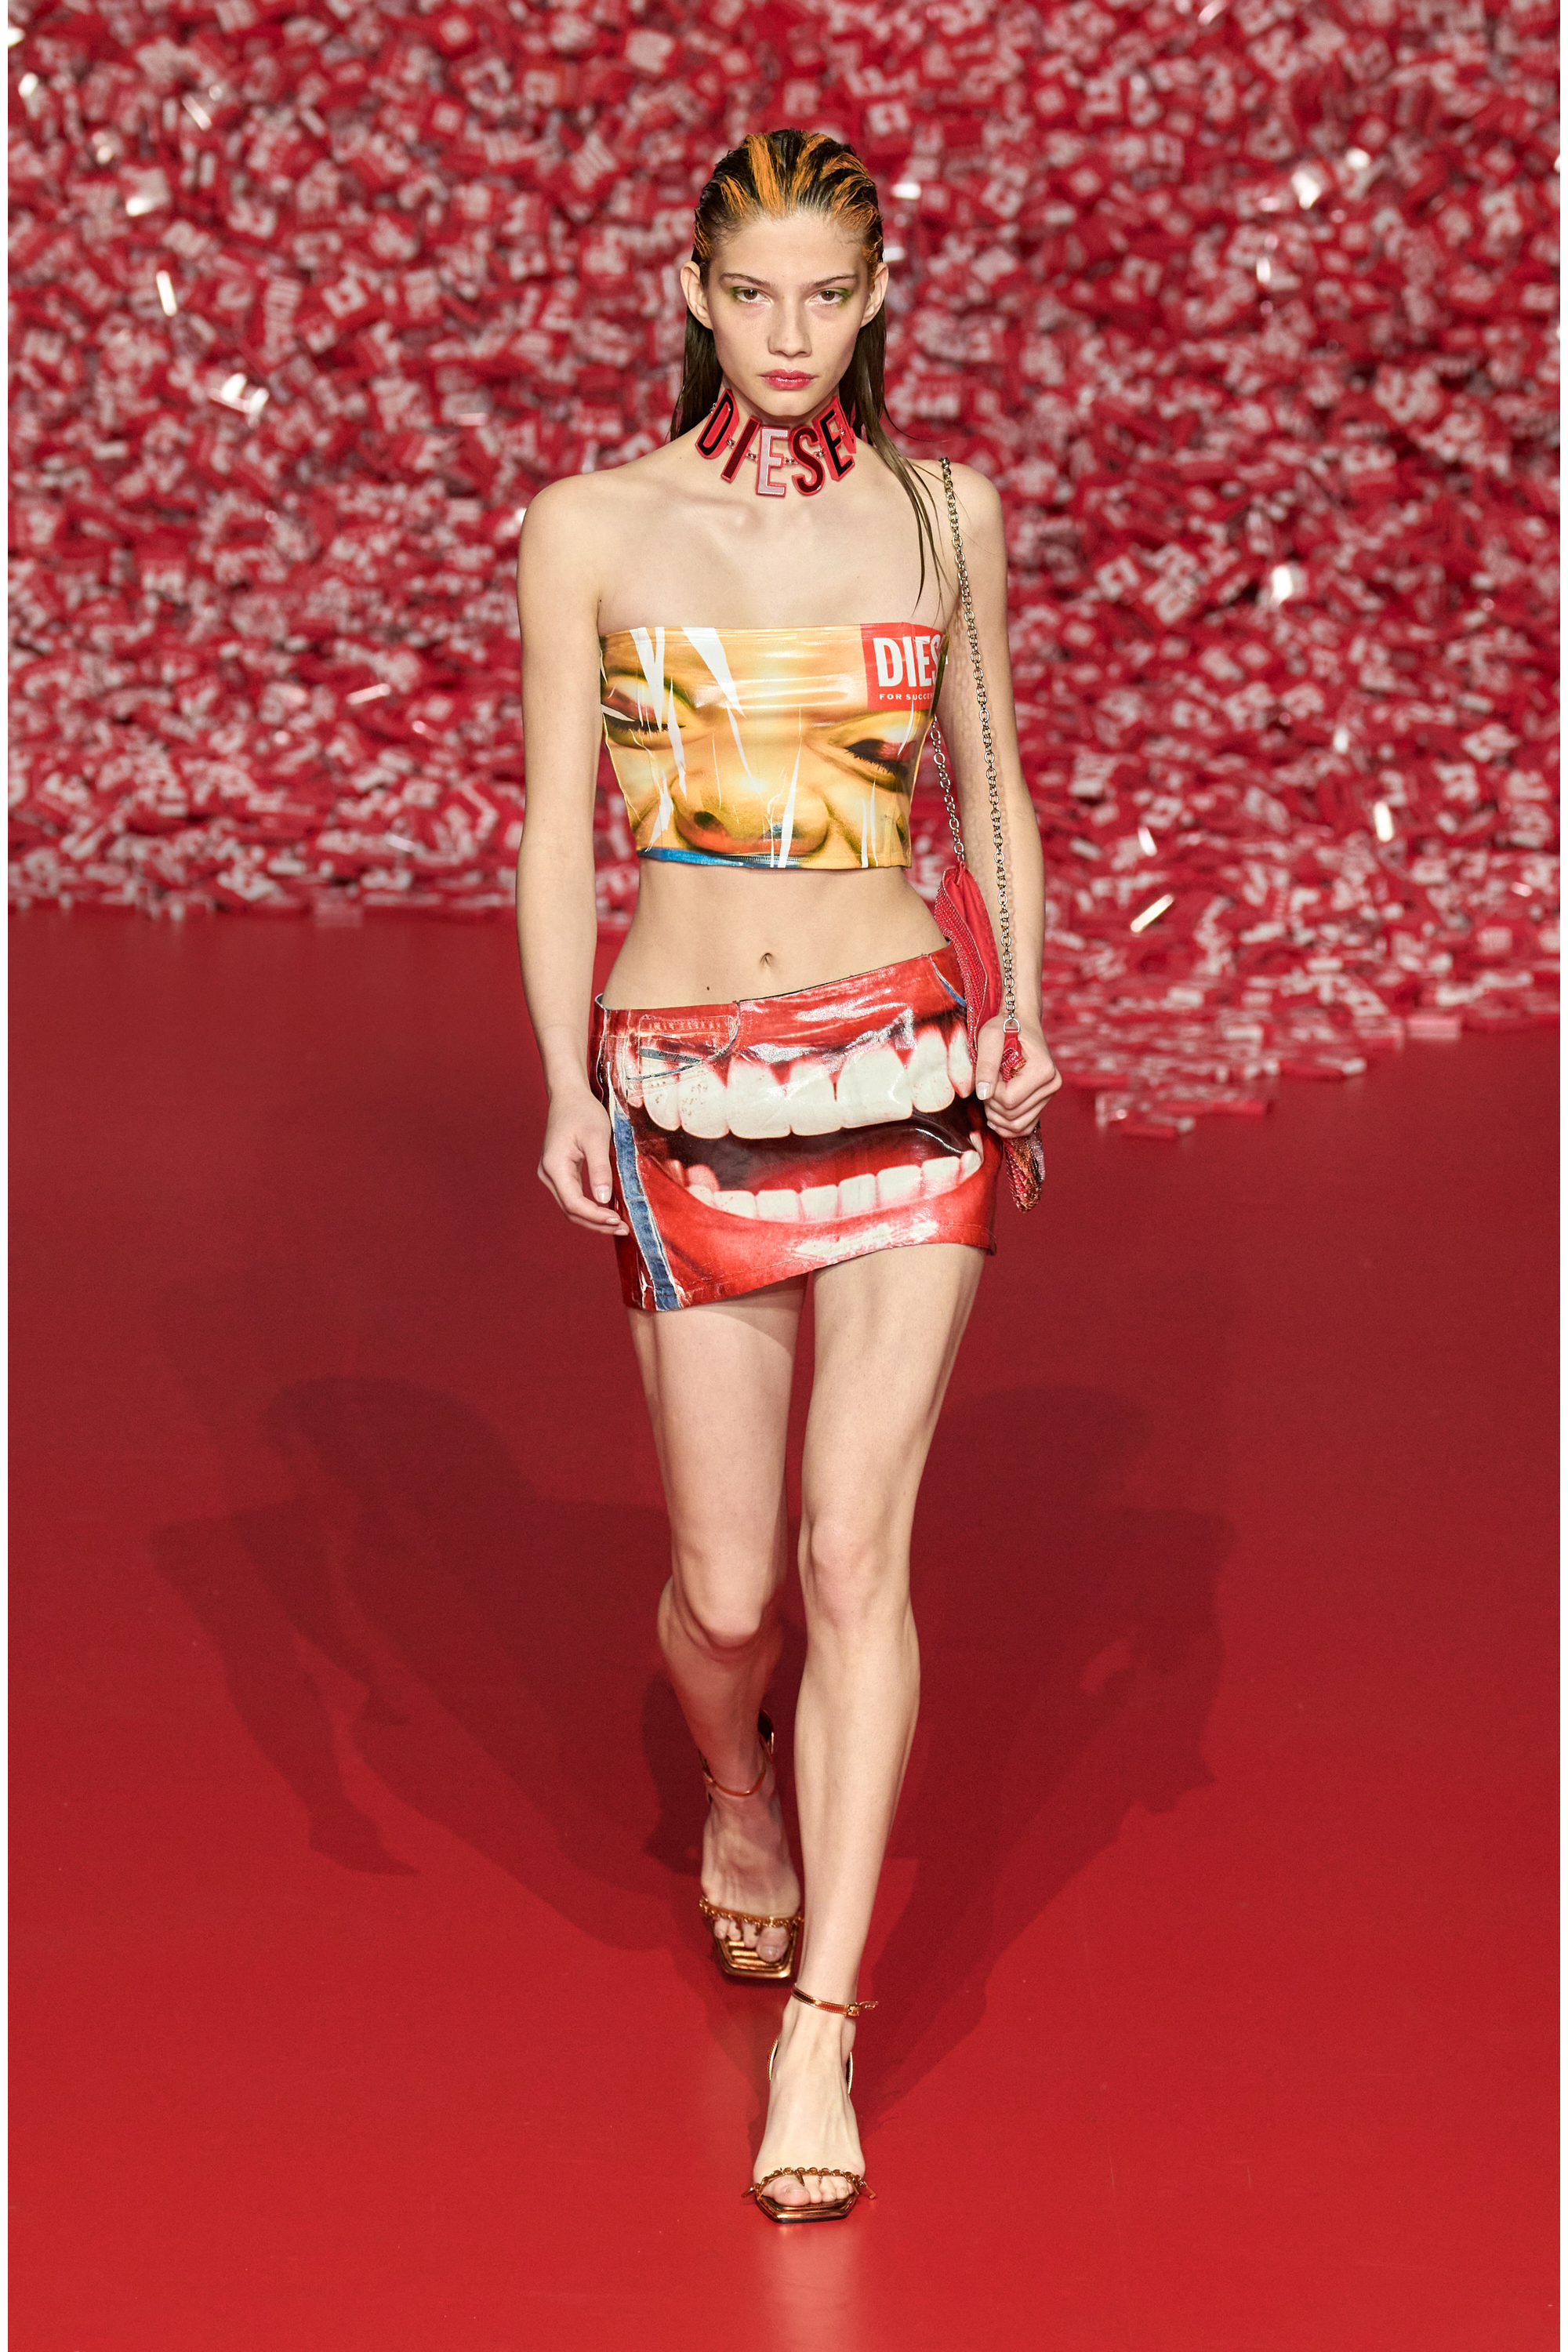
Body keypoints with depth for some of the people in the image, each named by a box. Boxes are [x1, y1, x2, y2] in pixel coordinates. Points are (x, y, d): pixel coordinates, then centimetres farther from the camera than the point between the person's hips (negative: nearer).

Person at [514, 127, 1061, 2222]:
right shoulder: (592, 529, 0)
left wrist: (1021, 1019, -1)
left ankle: (817, 2037, -4)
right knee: (729, 1589, 5)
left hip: (907, 1070, 1)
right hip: (691, 1097, 0)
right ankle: (740, 1796, 41)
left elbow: (991, 789, 12)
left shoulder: (944, 512, 5)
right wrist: (566, 1087, -9)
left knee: (858, 1549, -9)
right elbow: (558, 830, 1)